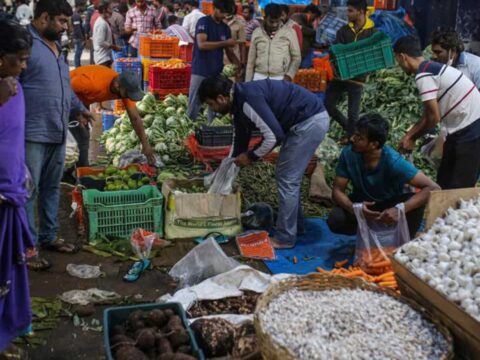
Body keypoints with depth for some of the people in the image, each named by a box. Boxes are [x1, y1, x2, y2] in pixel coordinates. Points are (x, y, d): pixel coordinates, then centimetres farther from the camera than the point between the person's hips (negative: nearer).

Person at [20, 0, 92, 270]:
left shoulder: (55, 45, 16)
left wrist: (79, 108, 33)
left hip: (57, 132, 9)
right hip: (32, 134, -9)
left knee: (51, 188, 17)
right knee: (28, 192, 0)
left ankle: (48, 236, 30)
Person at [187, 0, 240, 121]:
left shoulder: (226, 28, 12)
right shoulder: (204, 22, -5)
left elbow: (229, 51, 12)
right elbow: (201, 44, -18)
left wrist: (238, 65, -7)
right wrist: (225, 43, -16)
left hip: (217, 73, 5)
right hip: (200, 72, -5)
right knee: (194, 105, 0)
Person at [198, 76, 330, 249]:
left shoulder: (248, 99, -22)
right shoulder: (239, 102, 10)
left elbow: (274, 136, -24)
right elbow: (240, 141, 21)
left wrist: (251, 156, -8)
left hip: (310, 121, -10)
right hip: (310, 120, 10)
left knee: (287, 178, -3)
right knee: (289, 175, 20)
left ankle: (284, 238, 7)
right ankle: (295, 225, 33)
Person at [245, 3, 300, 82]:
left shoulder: (289, 32, 2)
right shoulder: (257, 33, 8)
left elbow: (296, 57, 5)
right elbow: (251, 61, 11)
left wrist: (289, 75, -7)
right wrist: (248, 83, 9)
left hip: (280, 79, -2)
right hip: (259, 78, 2)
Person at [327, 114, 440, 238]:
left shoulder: (393, 161, -30)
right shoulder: (349, 153, -22)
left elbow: (433, 188, -34)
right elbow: (337, 190, -16)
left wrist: (400, 210, -48)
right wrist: (354, 208, -39)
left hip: (390, 204, -2)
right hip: (362, 203, 2)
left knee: (416, 205, -32)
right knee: (335, 220, -26)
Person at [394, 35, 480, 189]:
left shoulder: (423, 76, -17)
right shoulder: (431, 68, 12)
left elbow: (434, 117, -16)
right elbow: (428, 115, 17)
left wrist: (412, 138, 0)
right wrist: (409, 135, 18)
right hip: (463, 128, 10)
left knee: (460, 189, -5)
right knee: (444, 181, 17)